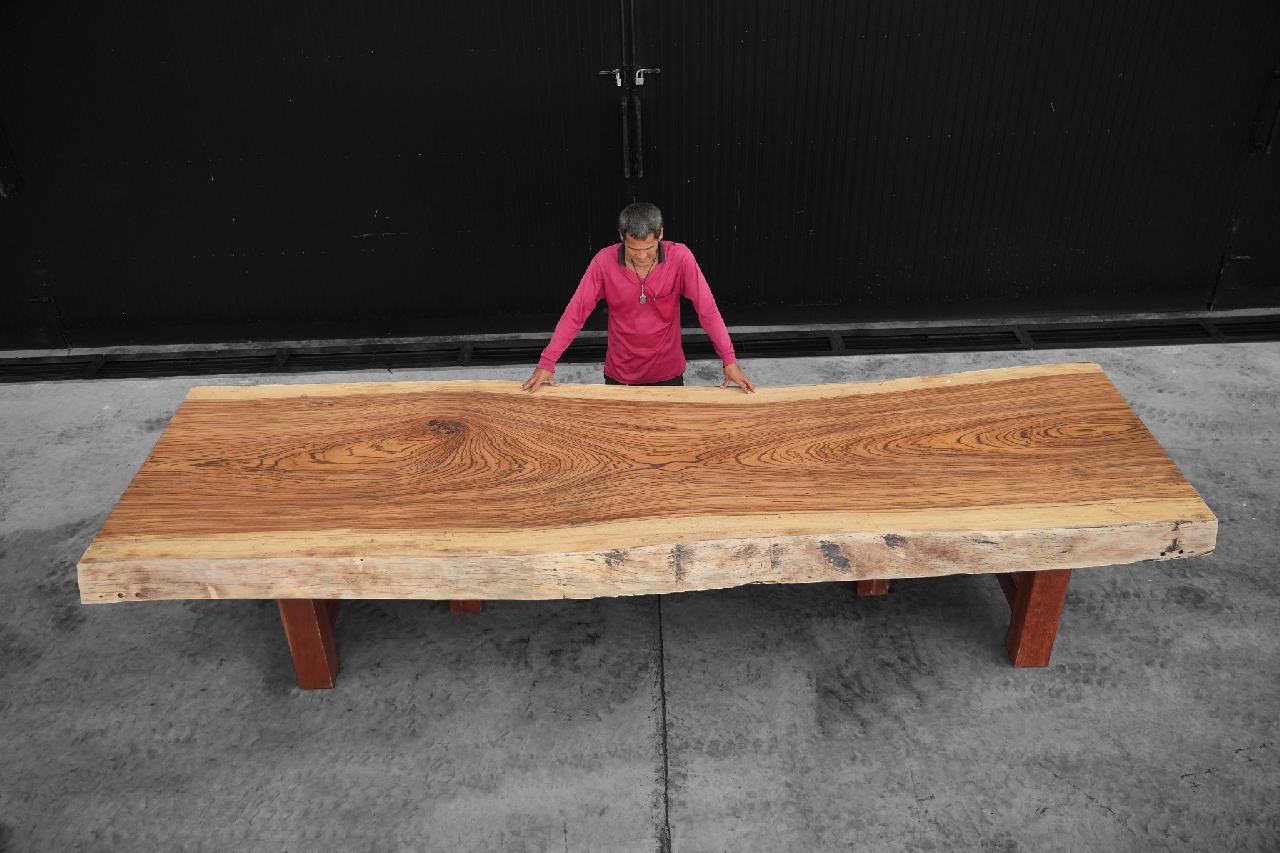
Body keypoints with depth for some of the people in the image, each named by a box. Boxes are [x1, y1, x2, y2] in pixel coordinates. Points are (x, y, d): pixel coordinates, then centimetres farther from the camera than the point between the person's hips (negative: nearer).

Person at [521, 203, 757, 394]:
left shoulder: (680, 258, -17)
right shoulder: (604, 261, -16)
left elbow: (707, 309, -16)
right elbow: (576, 311, -13)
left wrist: (729, 360, -22)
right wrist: (547, 362, -17)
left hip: (667, 371, 0)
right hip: (619, 373, 1)